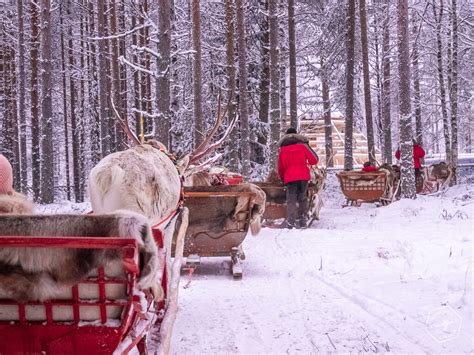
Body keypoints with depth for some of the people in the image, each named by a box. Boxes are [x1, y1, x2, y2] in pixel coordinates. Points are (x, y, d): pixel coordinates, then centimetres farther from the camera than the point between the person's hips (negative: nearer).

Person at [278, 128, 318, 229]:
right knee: (303, 198, 13)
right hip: (303, 175, 0)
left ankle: (290, 222, -17)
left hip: (289, 177, 0)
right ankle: (303, 220, 8)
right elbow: (314, 160, 4)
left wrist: (283, 179, 29)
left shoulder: (283, 148, 12)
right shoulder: (302, 145, 7)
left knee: (291, 200, -2)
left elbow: (280, 167, 17)